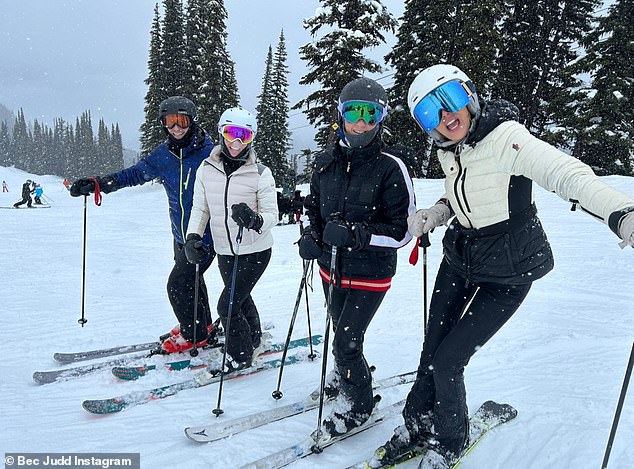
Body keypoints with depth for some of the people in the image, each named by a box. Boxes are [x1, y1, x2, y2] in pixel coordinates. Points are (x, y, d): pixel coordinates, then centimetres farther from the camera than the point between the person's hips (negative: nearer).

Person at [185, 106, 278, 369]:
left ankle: (240, 357, 16)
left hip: (255, 252, -5)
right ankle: (253, 343, 47)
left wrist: (253, 219, -33)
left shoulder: (260, 174, -12)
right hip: (224, 252, 5)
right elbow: (200, 208, 4)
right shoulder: (207, 169, -2)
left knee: (228, 305, -7)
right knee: (241, 299, 22)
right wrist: (193, 237, -10)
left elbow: (272, 215, -12)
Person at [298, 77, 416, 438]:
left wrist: (355, 233, -29)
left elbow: (403, 230, -17)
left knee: (346, 343, -5)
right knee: (341, 334, 22)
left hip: (370, 275, -5)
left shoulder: (390, 168, -17)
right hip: (331, 268, 5)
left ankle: (358, 404, 22)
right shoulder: (326, 161, -1)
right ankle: (348, 375, 52)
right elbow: (312, 206, 13)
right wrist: (310, 236, -6)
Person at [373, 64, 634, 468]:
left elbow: (566, 173, -39)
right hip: (459, 258, 6)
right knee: (431, 353, 11)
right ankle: (417, 424, 37)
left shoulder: (504, 137, -24)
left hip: (506, 274, -6)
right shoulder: (449, 150, -1)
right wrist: (433, 215, -5)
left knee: (447, 360, -3)